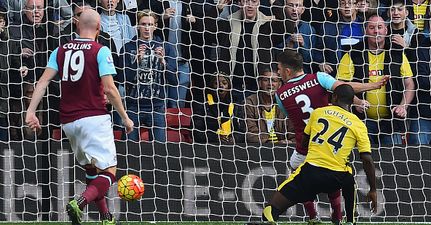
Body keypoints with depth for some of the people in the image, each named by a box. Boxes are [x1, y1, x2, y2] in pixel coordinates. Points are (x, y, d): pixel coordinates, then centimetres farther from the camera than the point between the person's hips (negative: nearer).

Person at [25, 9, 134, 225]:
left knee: (92, 171, 21)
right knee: (108, 172, -6)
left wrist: (31, 111, -6)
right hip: (93, 117, -6)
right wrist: (125, 118, -2)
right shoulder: (100, 51, -5)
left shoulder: (60, 51, 9)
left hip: (68, 121, 6)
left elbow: (44, 80, -2)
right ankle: (79, 204, -30)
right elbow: (109, 89, -12)